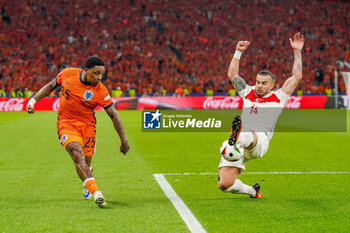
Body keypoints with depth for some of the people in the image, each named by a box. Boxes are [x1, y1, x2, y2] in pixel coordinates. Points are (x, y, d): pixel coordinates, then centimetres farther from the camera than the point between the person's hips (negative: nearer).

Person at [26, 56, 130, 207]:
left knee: (84, 164, -2)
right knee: (78, 154, -25)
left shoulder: (100, 91, -13)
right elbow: (50, 86, 11)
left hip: (87, 125, 0)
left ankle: (86, 185, 36)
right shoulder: (67, 74, -8)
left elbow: (113, 115, -6)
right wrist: (33, 100, 4)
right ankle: (95, 192, -40)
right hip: (66, 123, 0)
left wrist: (124, 140, -6)